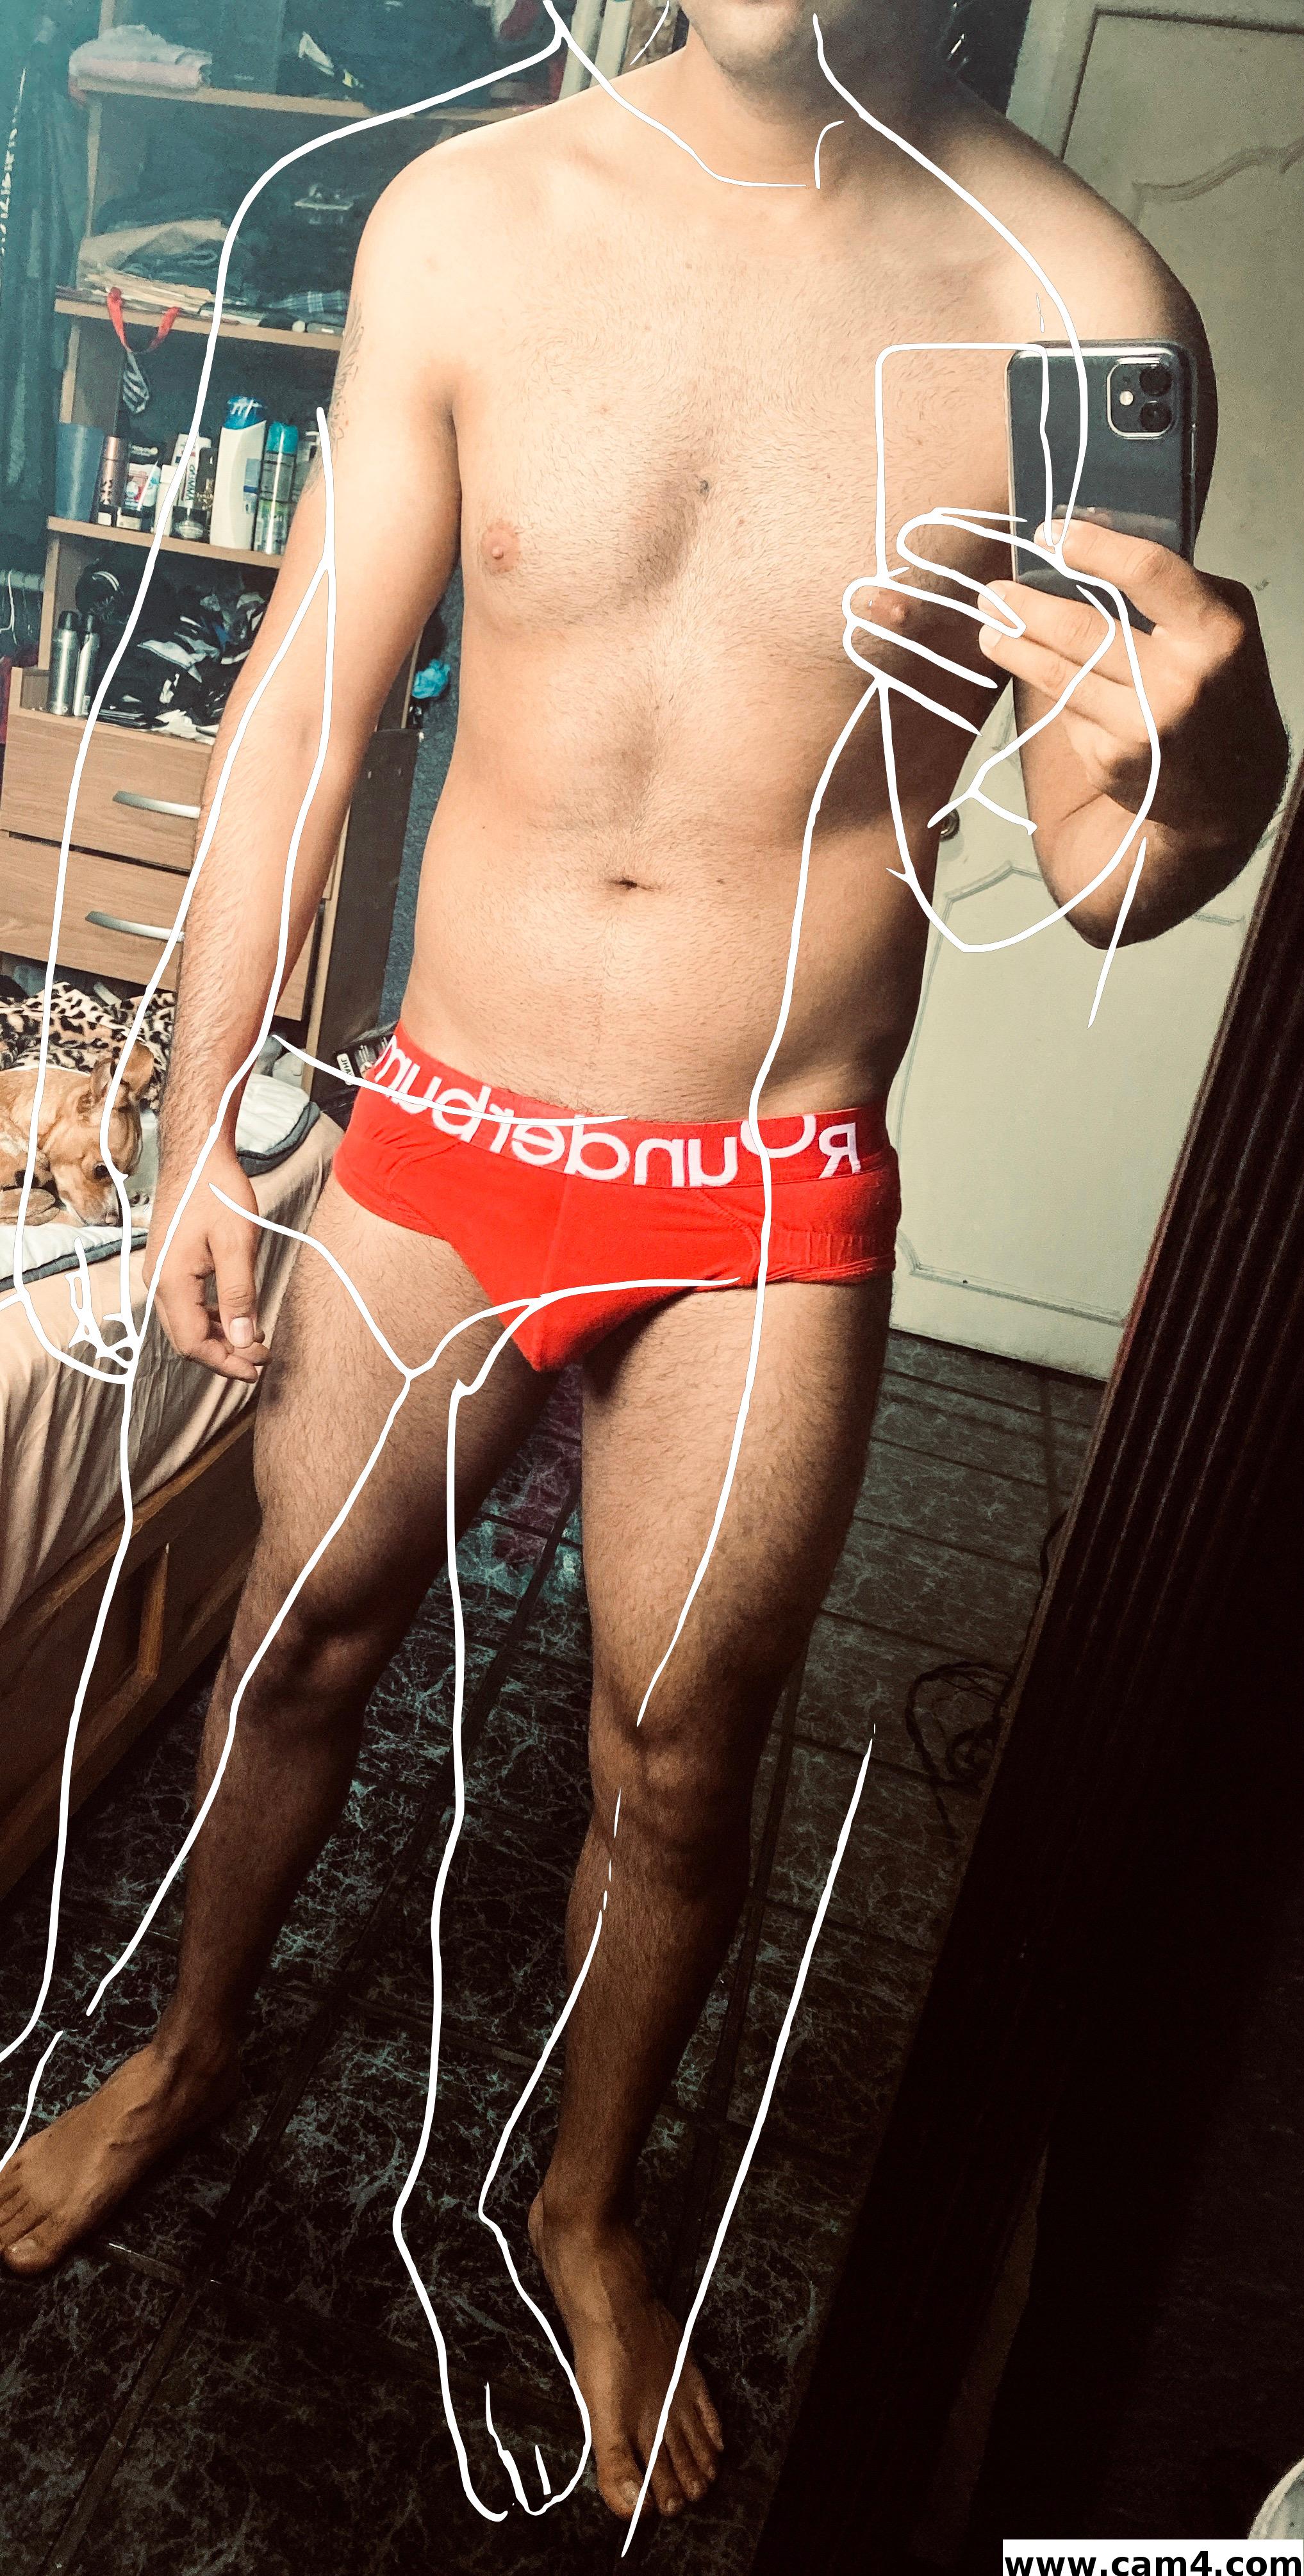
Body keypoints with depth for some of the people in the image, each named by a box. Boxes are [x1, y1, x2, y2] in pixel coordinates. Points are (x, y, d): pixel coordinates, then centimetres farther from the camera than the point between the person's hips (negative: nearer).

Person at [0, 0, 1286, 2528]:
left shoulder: (1080, 303, -7)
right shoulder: (468, 218, -2)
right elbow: (305, 700, 2)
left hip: (771, 1220, -1)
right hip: (443, 1139, 2)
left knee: (676, 1772, 13)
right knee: (299, 1638, 18)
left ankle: (588, 2208, 45)